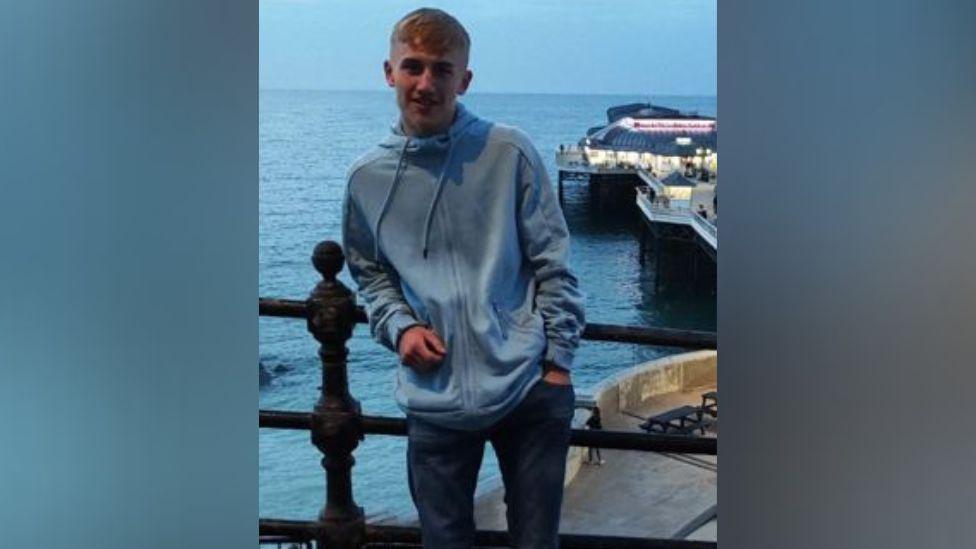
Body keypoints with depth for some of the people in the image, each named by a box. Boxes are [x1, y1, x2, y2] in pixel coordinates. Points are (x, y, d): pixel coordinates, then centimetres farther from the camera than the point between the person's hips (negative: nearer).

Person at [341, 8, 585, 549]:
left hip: (530, 387, -2)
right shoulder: (367, 178, 2)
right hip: (435, 397, 2)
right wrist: (399, 327, -2)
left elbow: (553, 263, -1)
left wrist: (558, 361, -3)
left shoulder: (509, 153, -5)